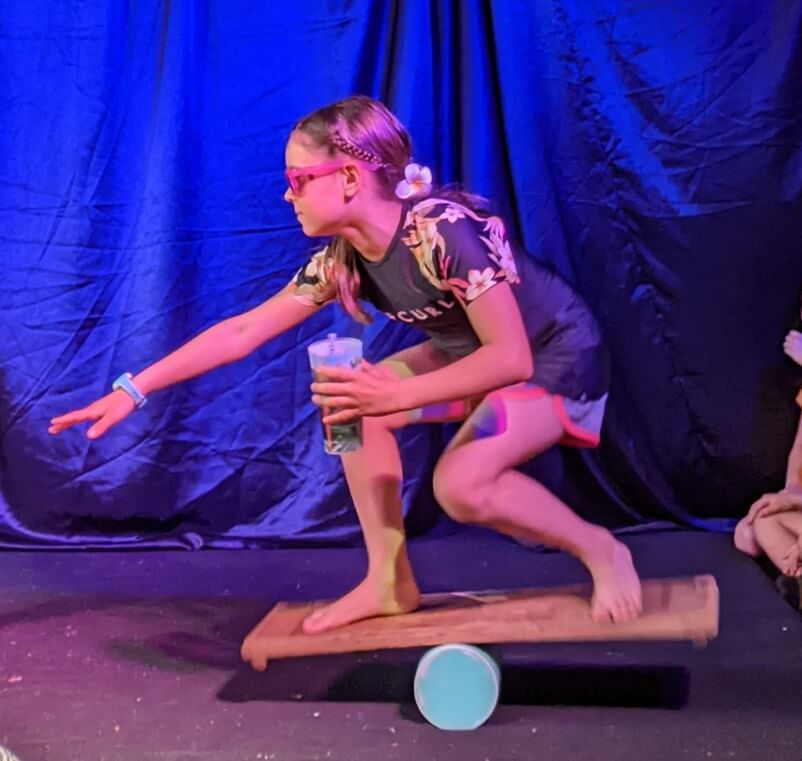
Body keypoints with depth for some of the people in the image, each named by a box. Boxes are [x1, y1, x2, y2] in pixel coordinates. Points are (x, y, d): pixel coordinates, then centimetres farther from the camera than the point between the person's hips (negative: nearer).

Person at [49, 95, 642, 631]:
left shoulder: (443, 231, -32)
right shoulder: (341, 262, -9)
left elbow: (511, 357, -33)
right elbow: (242, 331, -5)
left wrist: (396, 396, -36)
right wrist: (132, 390, -8)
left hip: (560, 355, -8)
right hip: (482, 354, 8)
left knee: (461, 484, -28)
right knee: (350, 403, -5)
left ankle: (601, 550, -4)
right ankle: (390, 581, 3)